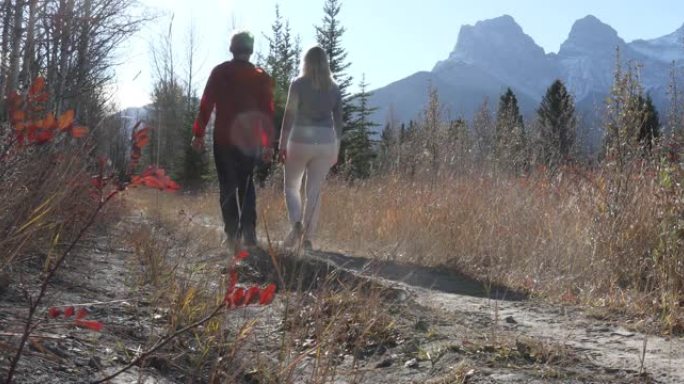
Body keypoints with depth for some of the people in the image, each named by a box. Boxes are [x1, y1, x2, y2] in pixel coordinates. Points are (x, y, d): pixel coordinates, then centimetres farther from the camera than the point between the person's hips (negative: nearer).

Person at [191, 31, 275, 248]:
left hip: (224, 138, -1)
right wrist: (268, 144, 3)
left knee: (227, 186, 6)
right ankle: (249, 231, 0)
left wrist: (198, 133, 3)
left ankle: (232, 233, 0)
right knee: (246, 185, 13)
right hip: (250, 139, 1)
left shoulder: (220, 72, 0)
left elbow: (206, 105, -3)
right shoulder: (261, 77, 2)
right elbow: (268, 112, 0)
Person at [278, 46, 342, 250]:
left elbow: (289, 116, -8)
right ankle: (308, 237, 6)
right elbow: (338, 121, 8)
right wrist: (336, 150, 15)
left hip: (300, 141, -3)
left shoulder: (298, 84, -4)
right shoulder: (334, 88, 7)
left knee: (292, 186, 13)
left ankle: (296, 223, -9)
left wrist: (282, 145, -4)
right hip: (325, 142, 3)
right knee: (315, 191, 8)